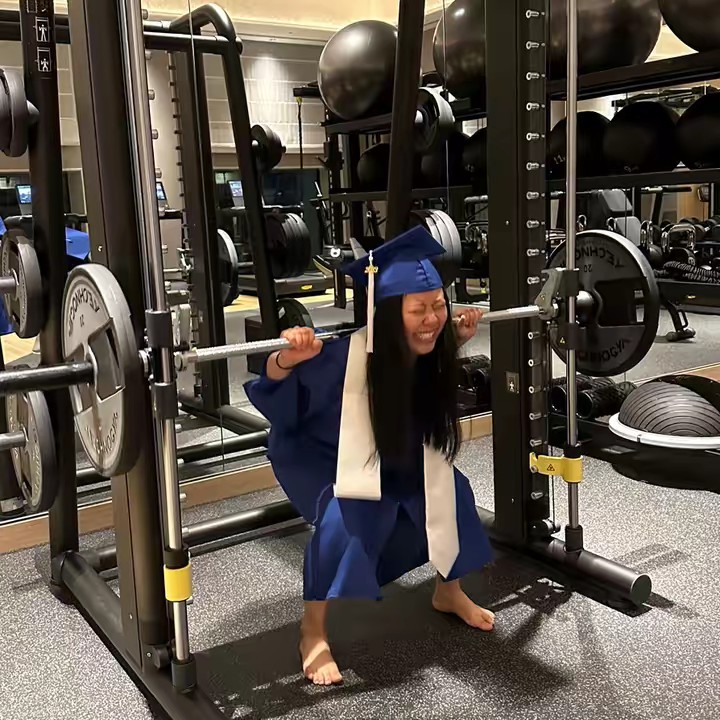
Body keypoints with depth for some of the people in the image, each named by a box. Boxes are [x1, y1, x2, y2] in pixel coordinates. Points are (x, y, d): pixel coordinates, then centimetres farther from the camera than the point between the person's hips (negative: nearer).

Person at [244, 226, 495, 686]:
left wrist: (456, 342, -7)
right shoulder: (344, 354, -39)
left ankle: (449, 593, 23)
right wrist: (286, 360, -49)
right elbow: (272, 397, -28)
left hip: (392, 452, 6)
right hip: (313, 452, -6)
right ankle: (313, 635, -9)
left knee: (450, 491, -4)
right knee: (345, 520, -30)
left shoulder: (431, 350, -20)